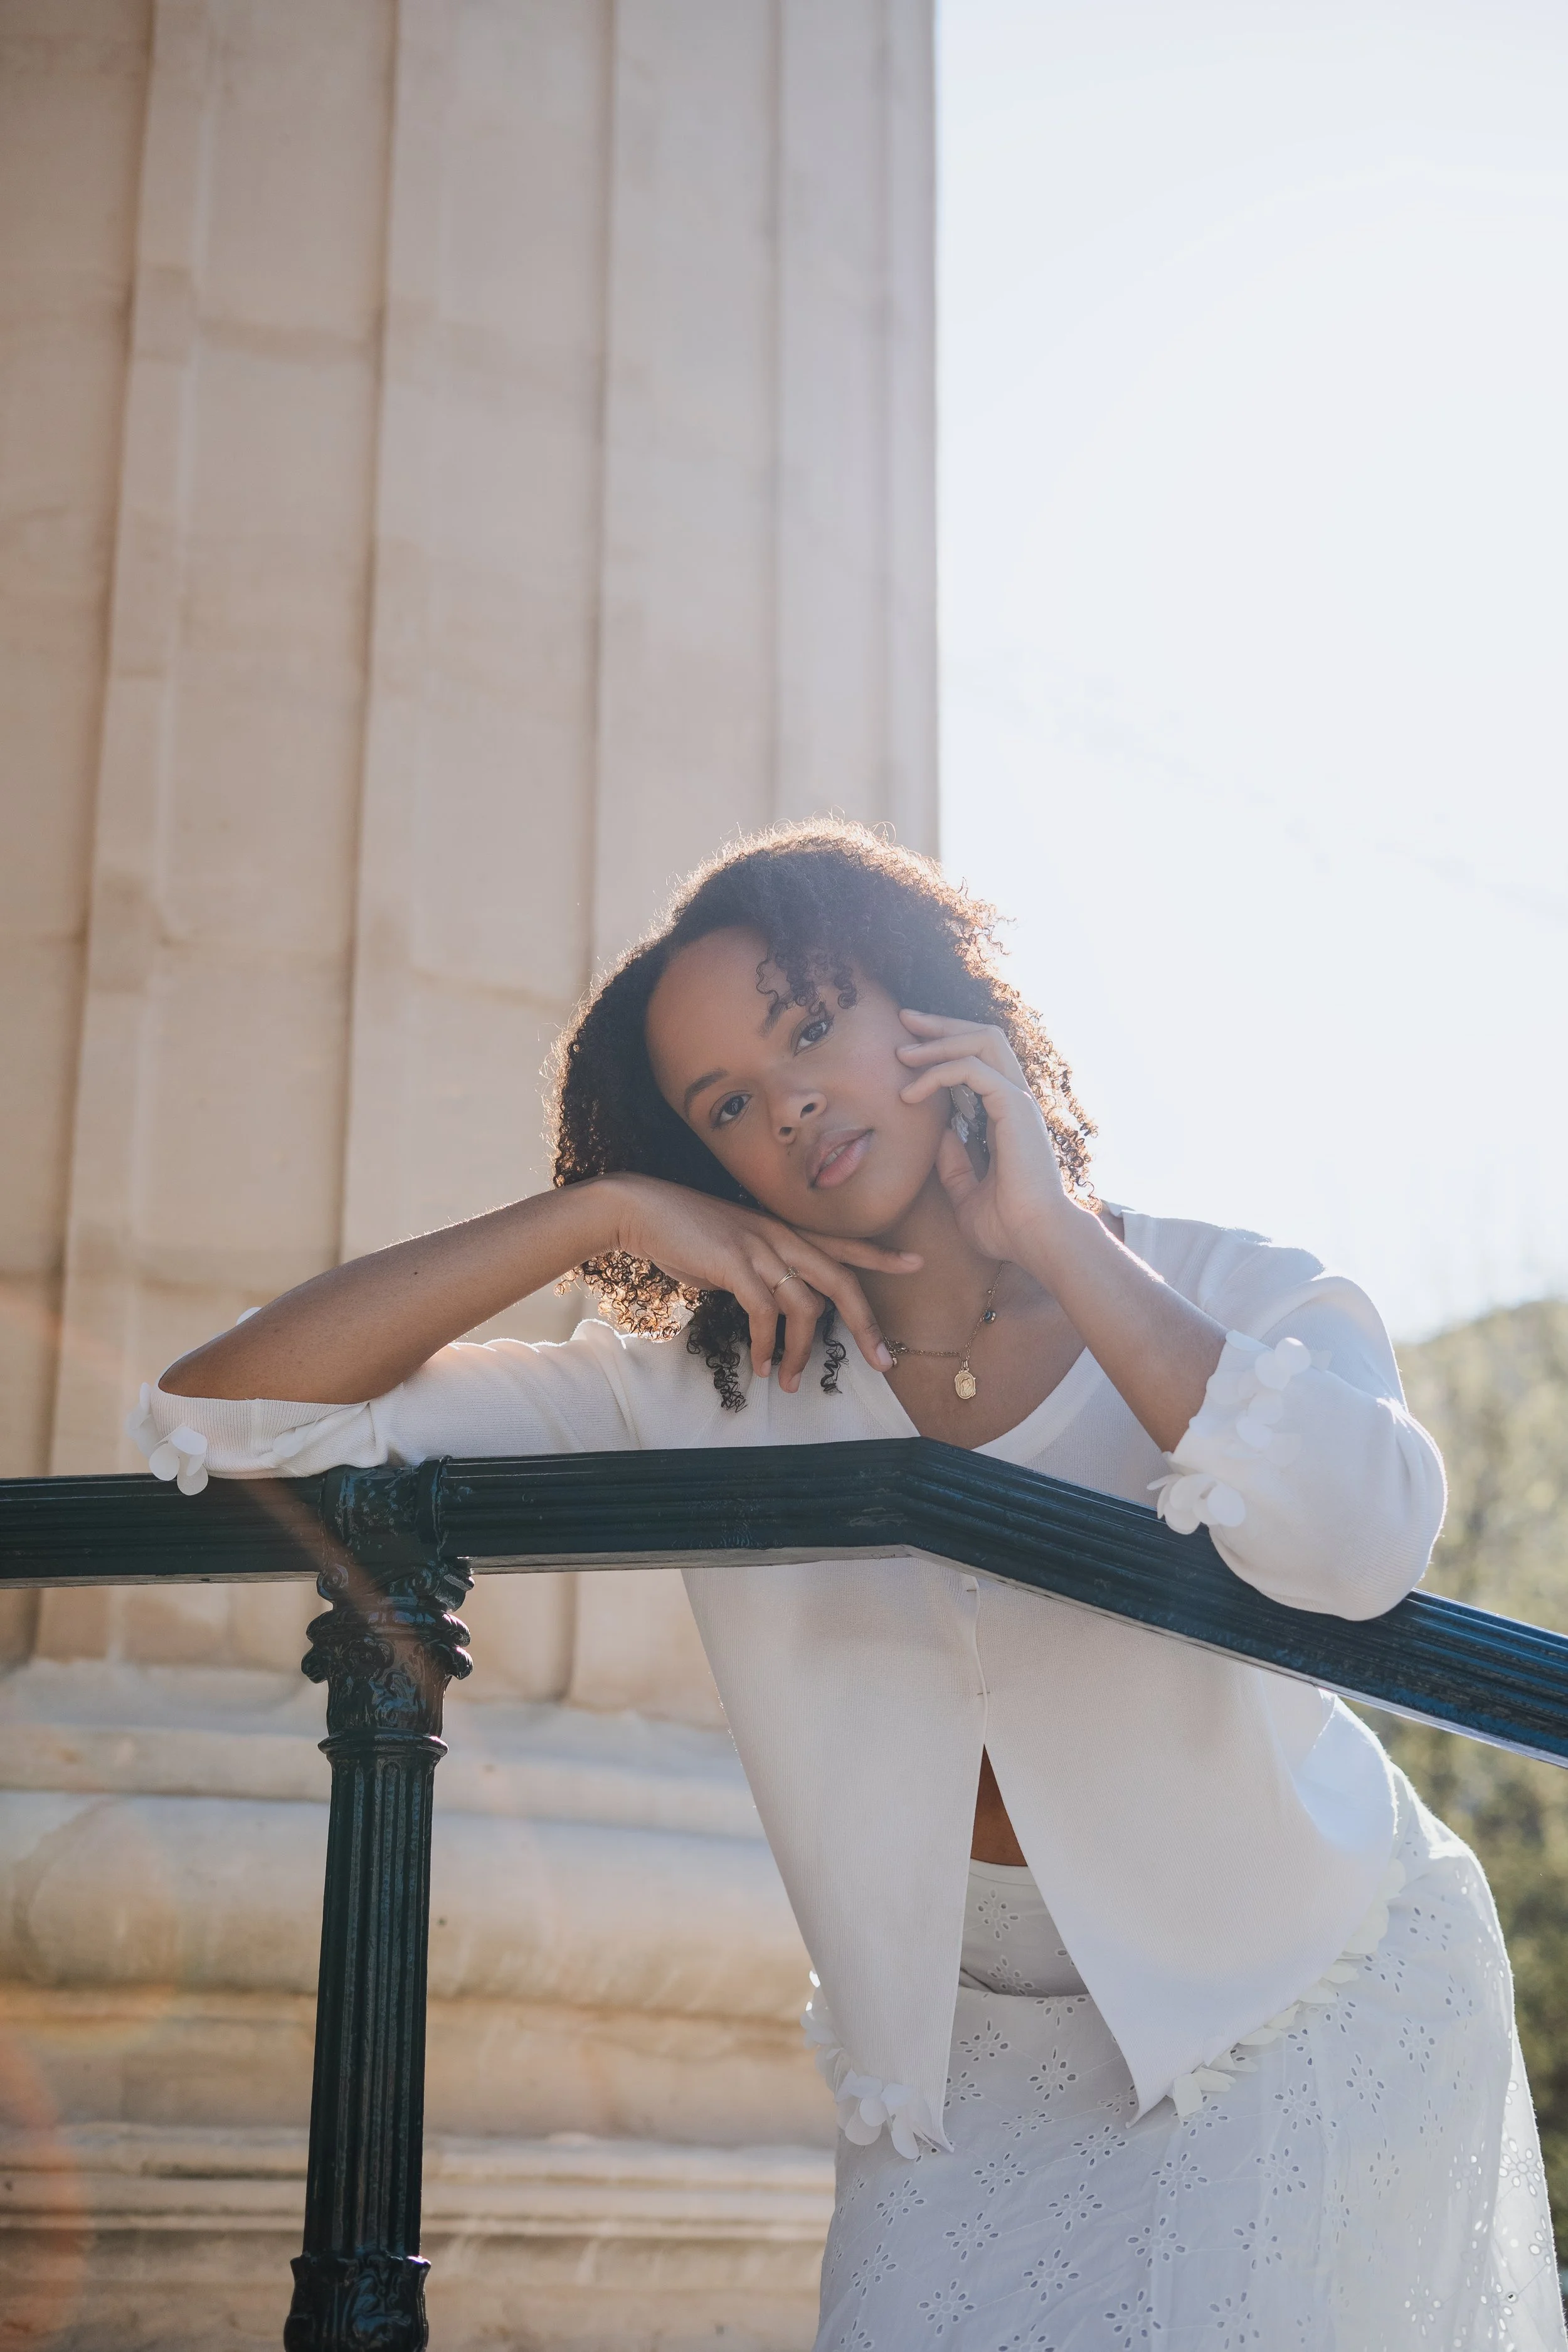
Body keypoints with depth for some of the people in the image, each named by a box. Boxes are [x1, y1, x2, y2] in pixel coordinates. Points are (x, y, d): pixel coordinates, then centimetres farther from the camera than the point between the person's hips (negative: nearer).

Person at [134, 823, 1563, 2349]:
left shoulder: (1238, 1302, -11)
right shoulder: (706, 1396, -7)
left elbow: (1356, 1545, -36)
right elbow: (217, 1417, -12)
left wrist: (1051, 1234, -27)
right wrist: (599, 1213, -20)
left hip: (1310, 2004, -2)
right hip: (979, 2046, 2)